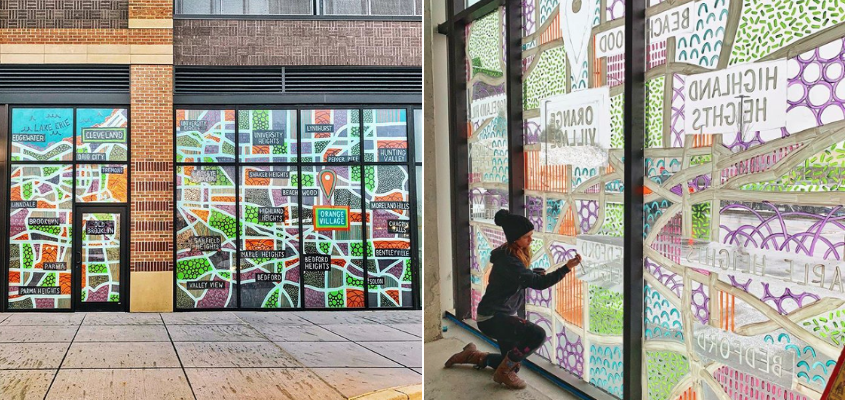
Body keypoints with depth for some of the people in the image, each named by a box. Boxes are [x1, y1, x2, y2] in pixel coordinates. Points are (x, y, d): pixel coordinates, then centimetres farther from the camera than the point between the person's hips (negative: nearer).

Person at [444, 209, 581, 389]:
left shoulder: (516, 254, 5)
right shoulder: (508, 260, -25)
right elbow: (537, 283, -32)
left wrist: (537, 273, -3)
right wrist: (566, 268, -39)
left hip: (503, 315, 10)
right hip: (492, 317, -10)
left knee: (513, 365, 17)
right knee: (538, 335, -29)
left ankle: (473, 355, 33)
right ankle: (503, 373, -10)